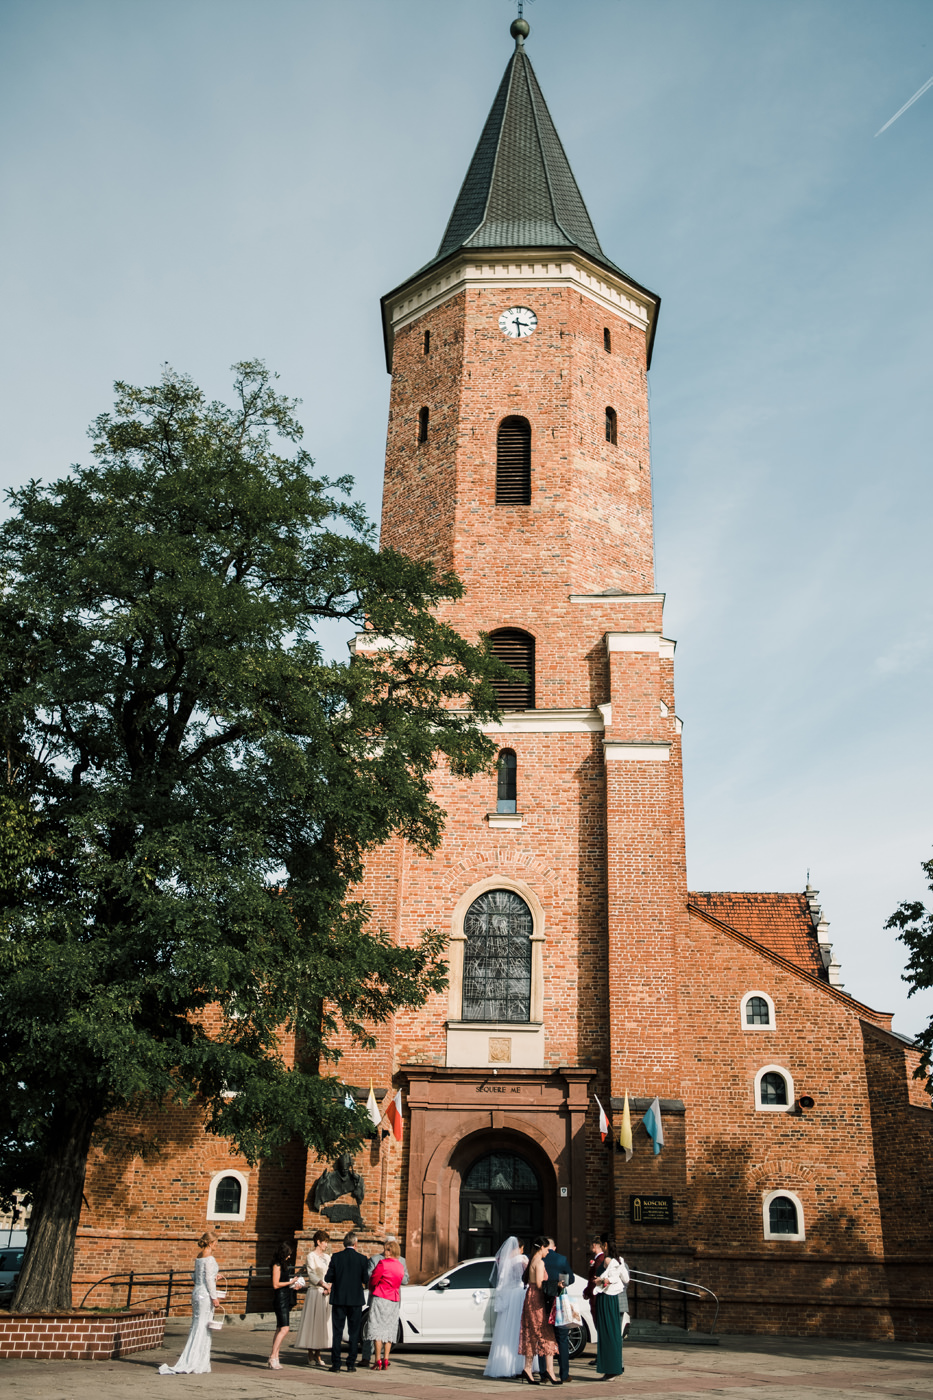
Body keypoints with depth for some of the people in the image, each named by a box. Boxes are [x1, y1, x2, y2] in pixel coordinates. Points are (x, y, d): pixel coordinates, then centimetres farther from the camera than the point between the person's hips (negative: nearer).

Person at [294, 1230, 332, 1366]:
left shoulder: (327, 1256, 15)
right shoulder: (311, 1256, -6)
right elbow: (312, 1275, -14)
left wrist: (329, 1287, -6)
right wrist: (324, 1285, -23)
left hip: (325, 1294, 7)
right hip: (314, 1292, -7)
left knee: (322, 1323, 8)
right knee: (313, 1322, -4)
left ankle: (318, 1355, 14)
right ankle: (310, 1355, 4)